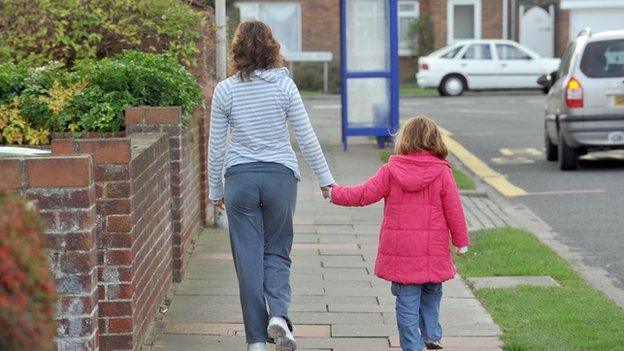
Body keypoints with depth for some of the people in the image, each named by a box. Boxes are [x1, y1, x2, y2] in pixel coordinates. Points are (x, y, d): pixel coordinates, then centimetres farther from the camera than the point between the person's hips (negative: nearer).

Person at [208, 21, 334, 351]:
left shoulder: (225, 90, -2)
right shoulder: (284, 84, -3)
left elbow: (216, 147, 2)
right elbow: (306, 137, -1)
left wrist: (216, 190, 13)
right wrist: (325, 178, 9)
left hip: (240, 178, 0)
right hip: (280, 175, 0)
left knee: (248, 259, 5)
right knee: (277, 252, 13)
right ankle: (278, 314, -11)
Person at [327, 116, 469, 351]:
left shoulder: (391, 170, -5)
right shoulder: (442, 172, -4)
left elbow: (364, 194, -3)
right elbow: (454, 210, -1)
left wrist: (335, 193, 13)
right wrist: (461, 241, 10)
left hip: (400, 251, -1)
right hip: (433, 252, 1)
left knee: (407, 300, 5)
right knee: (431, 293, 21)